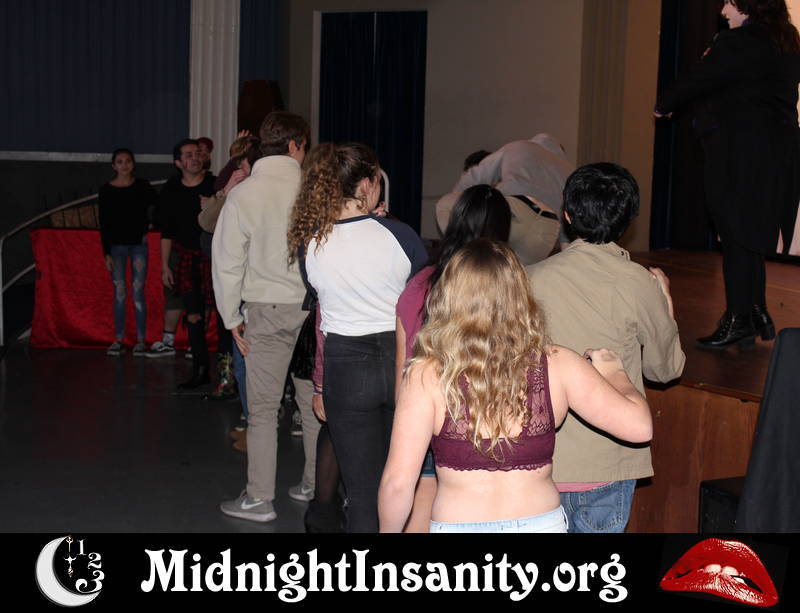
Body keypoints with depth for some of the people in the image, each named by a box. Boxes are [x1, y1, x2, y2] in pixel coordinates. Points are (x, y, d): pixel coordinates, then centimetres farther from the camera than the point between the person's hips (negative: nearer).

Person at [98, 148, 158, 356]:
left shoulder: (142, 187, 1)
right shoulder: (106, 191, 2)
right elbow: (104, 223, 1)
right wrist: (106, 253, -3)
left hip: (138, 245, -1)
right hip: (116, 245, 1)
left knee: (138, 293, -3)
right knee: (119, 293, 2)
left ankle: (140, 340, 2)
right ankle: (118, 339, 8)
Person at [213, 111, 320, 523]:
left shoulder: (243, 194, -5)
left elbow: (227, 261, -3)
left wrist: (232, 318, 5)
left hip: (266, 309, -2)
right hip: (314, 307, 2)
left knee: (263, 408, 4)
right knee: (314, 400, 13)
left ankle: (259, 499, 9)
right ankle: (315, 484, 26)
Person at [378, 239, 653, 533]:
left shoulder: (426, 376, -14)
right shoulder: (558, 366, -9)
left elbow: (398, 481, -14)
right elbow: (638, 426, -6)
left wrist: (388, 531, 5)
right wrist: (614, 373, 13)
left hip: (456, 523, -2)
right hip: (543, 523, 3)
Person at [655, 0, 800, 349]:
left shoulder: (737, 43, -13)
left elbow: (697, 82, -8)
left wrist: (664, 106, 9)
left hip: (742, 154, -9)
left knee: (737, 236, -3)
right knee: (753, 237, 15)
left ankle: (738, 320, 1)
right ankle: (758, 315, 20)